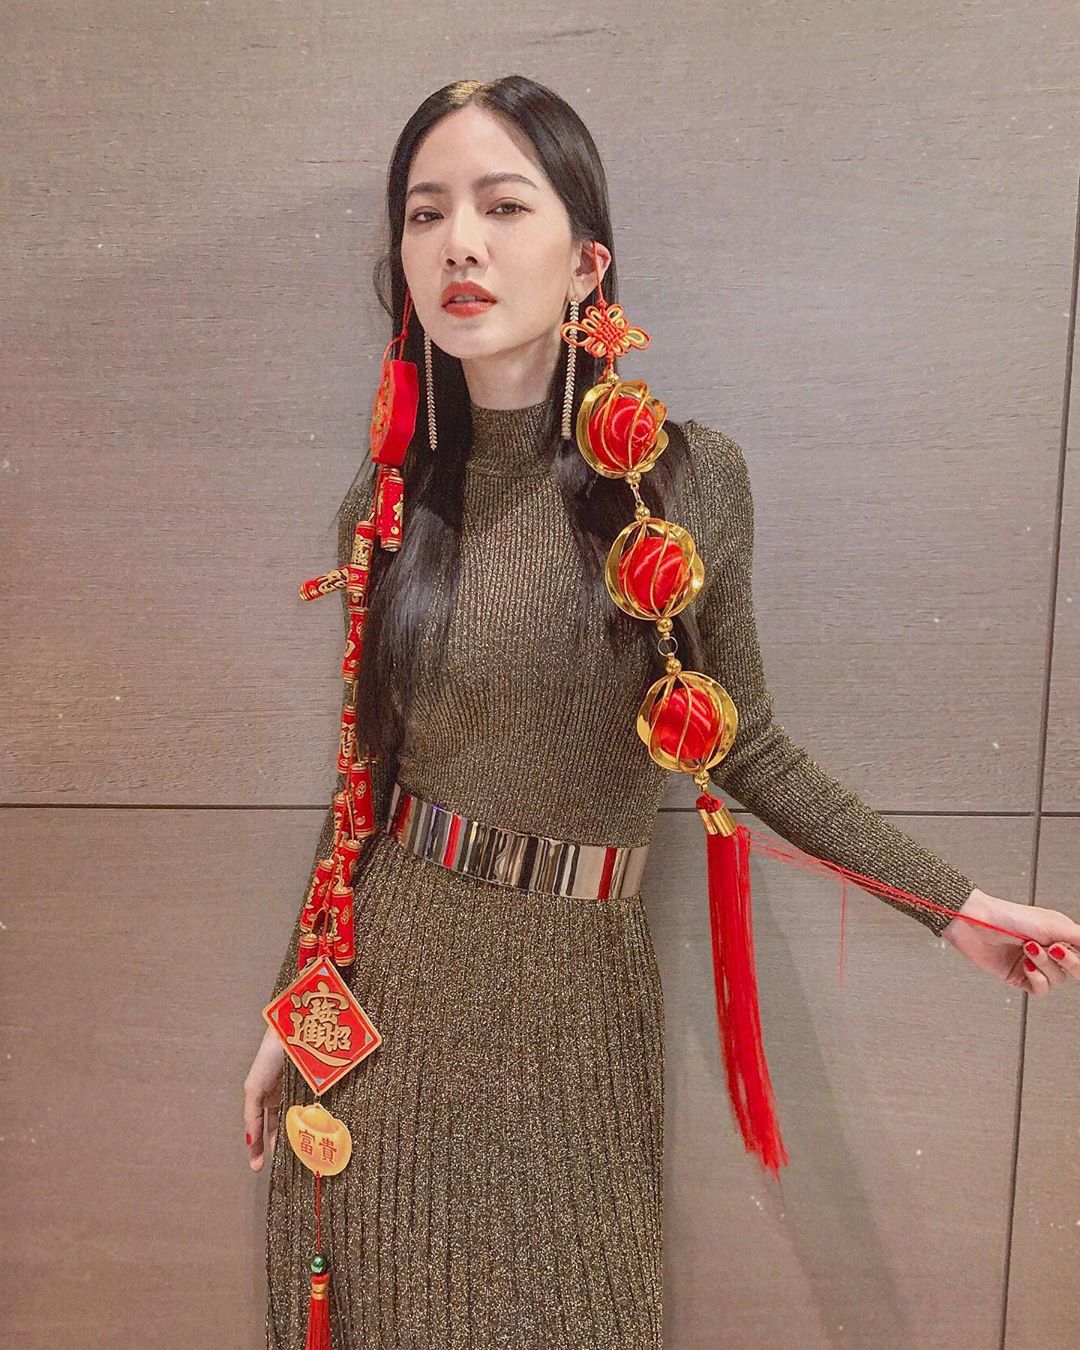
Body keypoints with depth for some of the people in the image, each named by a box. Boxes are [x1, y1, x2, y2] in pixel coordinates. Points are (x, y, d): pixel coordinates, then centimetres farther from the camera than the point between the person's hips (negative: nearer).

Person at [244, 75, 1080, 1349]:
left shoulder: (691, 479, -8)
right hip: (388, 985, 2)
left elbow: (745, 745, 2)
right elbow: (366, 782, 5)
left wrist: (950, 900, 1)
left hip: (580, 997, -1)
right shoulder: (384, 511, -3)